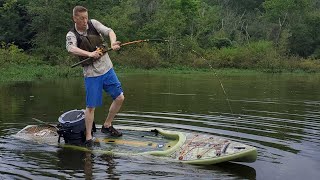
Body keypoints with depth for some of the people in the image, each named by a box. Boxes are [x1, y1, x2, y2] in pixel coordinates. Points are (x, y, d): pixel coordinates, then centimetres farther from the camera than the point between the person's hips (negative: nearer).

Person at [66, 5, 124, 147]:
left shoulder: (93, 24, 1)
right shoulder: (72, 35, -9)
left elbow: (109, 31, -9)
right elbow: (71, 48, -29)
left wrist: (113, 42, -31)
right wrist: (89, 54, -45)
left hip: (107, 68, 4)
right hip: (91, 73, -4)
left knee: (119, 98, 6)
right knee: (91, 106, -4)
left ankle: (107, 126, 24)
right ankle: (88, 137, 10)